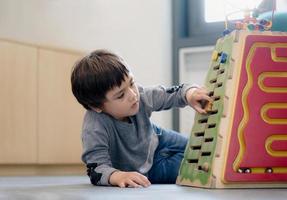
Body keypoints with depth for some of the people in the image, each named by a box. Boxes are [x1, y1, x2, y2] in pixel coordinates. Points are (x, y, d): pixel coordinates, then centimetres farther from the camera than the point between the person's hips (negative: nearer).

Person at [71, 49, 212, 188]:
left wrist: (189, 93, -37)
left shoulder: (141, 96, -27)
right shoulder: (94, 128, -40)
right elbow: (97, 167, -42)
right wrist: (119, 176, -63)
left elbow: (171, 96, -14)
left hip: (155, 144, 5)